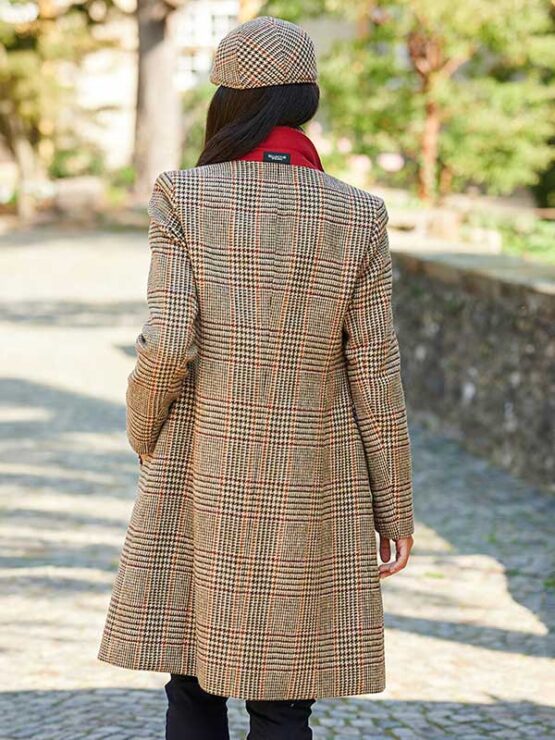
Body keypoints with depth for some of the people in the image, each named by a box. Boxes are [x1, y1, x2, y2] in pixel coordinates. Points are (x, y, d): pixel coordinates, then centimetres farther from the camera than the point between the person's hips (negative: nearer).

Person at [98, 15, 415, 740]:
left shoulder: (183, 199, -7)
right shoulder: (357, 218, -5)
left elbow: (166, 347, -13)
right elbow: (375, 378, -4)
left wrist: (145, 436, 7)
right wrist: (395, 510, 6)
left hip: (202, 482, 0)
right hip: (311, 492, 0)